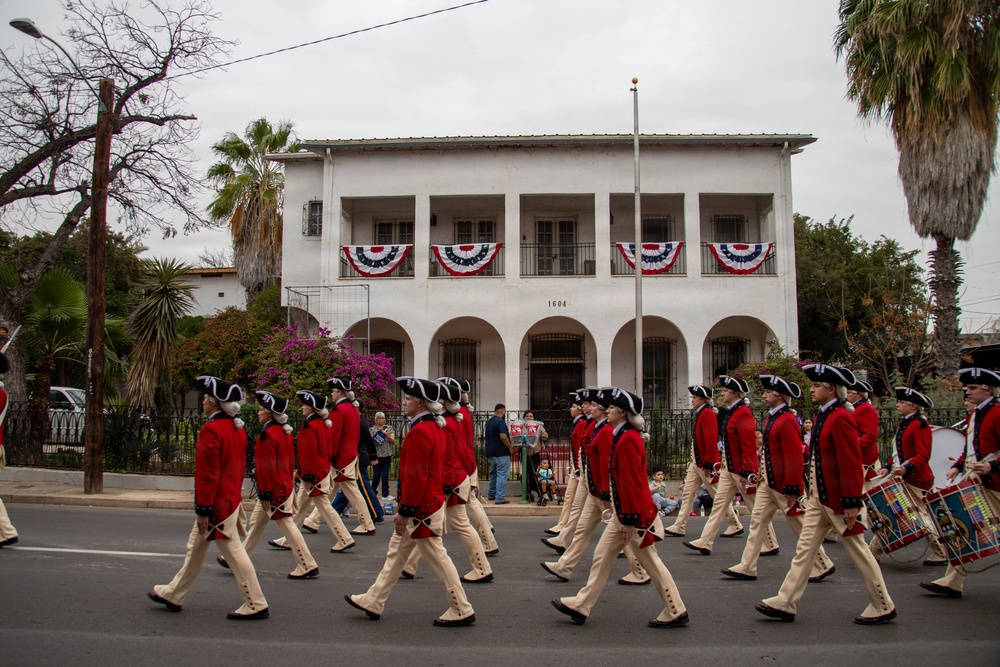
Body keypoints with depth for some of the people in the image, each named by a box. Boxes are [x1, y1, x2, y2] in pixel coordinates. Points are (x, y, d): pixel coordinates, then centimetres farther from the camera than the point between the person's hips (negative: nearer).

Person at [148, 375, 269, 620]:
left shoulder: (211, 430, -20)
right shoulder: (237, 428, 8)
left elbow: (207, 474, -21)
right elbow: (239, 466, 16)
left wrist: (203, 510, -18)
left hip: (217, 504, -10)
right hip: (232, 497, 10)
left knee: (234, 553, -3)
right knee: (195, 548, 21)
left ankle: (256, 606, 3)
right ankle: (173, 595, 34)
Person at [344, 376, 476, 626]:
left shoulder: (419, 432, -22)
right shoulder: (434, 427, 10)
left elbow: (415, 476, -24)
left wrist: (404, 511, -19)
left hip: (421, 508, -11)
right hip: (431, 501, 11)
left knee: (436, 557, -1)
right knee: (397, 551, 17)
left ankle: (462, 611, 9)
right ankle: (373, 602, 27)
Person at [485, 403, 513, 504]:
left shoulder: (489, 422, 12)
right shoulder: (500, 422, -16)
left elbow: (485, 435, 22)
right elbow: (503, 437, -26)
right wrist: (510, 448, -14)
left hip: (490, 452, 9)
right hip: (501, 453, -9)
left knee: (493, 473, 20)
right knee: (502, 475, -5)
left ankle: (492, 494, 27)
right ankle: (500, 498, -8)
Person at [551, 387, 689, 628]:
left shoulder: (628, 439, -21)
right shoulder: (622, 436, 10)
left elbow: (631, 483, -23)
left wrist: (628, 520, -21)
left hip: (635, 515, -10)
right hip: (622, 511, 10)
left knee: (650, 562, 2)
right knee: (602, 556, 11)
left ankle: (676, 613, 16)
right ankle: (580, 606, 18)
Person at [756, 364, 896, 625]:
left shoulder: (841, 418, -19)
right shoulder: (824, 416, 11)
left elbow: (852, 463, -22)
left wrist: (852, 503, -22)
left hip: (839, 498, -10)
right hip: (819, 496, 10)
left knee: (857, 550, 4)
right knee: (805, 548, 8)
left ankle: (883, 607, 21)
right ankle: (785, 603, 11)